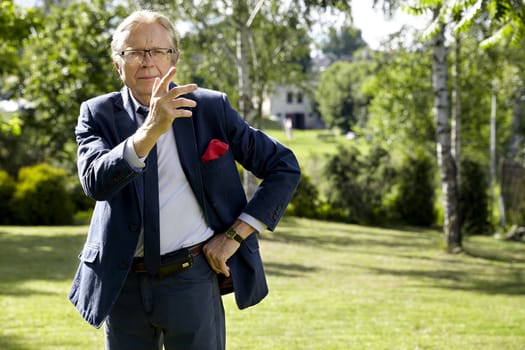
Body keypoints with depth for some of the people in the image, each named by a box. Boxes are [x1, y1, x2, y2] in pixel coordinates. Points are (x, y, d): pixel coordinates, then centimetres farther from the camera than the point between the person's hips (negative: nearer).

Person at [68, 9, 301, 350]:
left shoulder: (211, 108, -1)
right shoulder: (98, 115, 0)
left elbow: (285, 168, 2)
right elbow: (95, 182, -20)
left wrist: (234, 235, -5)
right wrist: (151, 129, -34)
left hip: (192, 280, -1)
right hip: (123, 284, 1)